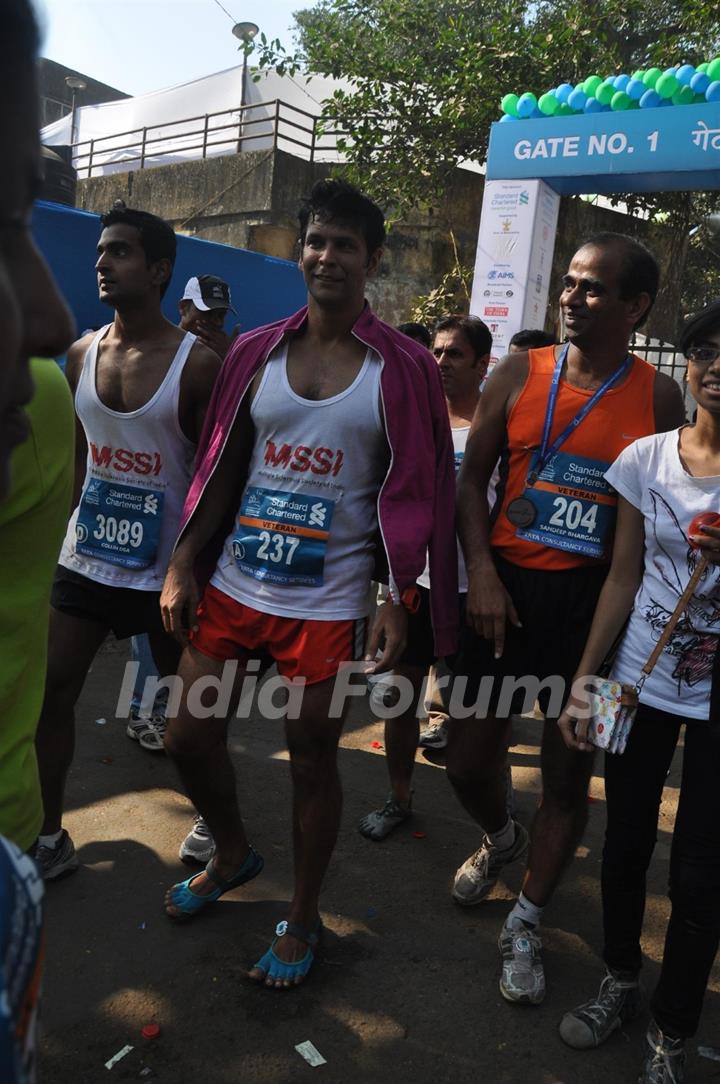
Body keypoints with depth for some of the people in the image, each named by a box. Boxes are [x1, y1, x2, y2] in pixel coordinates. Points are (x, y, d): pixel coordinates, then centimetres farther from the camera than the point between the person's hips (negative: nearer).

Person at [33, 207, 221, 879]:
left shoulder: (196, 364, -13)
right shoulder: (82, 354, 4)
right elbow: (78, 455, 13)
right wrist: (65, 525, 12)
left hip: (164, 566, -5)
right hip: (85, 558, 5)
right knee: (49, 692, 6)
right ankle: (49, 837, 24)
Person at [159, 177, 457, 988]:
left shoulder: (402, 369, -5)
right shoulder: (255, 353, 4)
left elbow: (415, 494, -6)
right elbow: (219, 469, 7)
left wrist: (397, 602, -10)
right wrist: (183, 565, 2)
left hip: (329, 603, -4)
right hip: (233, 587, 4)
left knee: (312, 757, 8)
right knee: (188, 737, 12)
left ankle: (302, 919, 32)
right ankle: (232, 855, 43)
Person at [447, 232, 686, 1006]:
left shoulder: (658, 398, 0)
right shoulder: (519, 375, 1)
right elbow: (472, 479, 3)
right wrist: (482, 574, -9)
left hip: (595, 602, -1)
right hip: (507, 591, 1)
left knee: (569, 773, 7)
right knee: (468, 759, 8)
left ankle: (524, 925, 28)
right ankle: (500, 839, 44)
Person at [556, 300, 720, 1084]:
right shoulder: (646, 459, -3)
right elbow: (622, 579, 2)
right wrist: (583, 683, 2)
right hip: (641, 683, 2)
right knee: (625, 844, 16)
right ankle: (621, 980, 41)